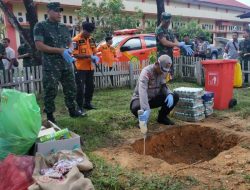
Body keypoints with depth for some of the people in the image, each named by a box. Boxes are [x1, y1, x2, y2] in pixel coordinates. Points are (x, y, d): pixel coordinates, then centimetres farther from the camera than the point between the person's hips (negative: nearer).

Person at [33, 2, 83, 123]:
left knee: (71, 89, 12)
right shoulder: (41, 26, -3)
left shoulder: (64, 27, 14)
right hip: (51, 67, -5)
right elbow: (39, 46, -12)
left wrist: (69, 50, -7)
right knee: (50, 92, 0)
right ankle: (50, 117, 13)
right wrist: (61, 50, -18)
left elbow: (70, 43, 19)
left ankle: (72, 111, 29)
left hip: (66, 65, 6)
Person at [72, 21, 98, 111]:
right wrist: (89, 56, -23)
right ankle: (79, 106, 4)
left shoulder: (91, 39, 10)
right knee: (80, 87, -4)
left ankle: (87, 103, 28)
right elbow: (75, 54, -17)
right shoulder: (76, 40, -12)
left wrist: (95, 57, -6)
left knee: (90, 86, 14)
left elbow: (94, 51, 17)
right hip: (81, 68, -7)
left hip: (90, 67, 7)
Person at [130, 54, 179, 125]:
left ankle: (162, 117, 7)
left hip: (154, 98, 6)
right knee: (135, 108, -40)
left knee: (175, 97, -14)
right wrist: (146, 110, -53)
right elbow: (142, 92, -41)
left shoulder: (162, 72, -5)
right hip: (140, 99, -6)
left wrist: (169, 94, -24)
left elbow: (163, 86, 2)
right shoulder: (146, 72, -28)